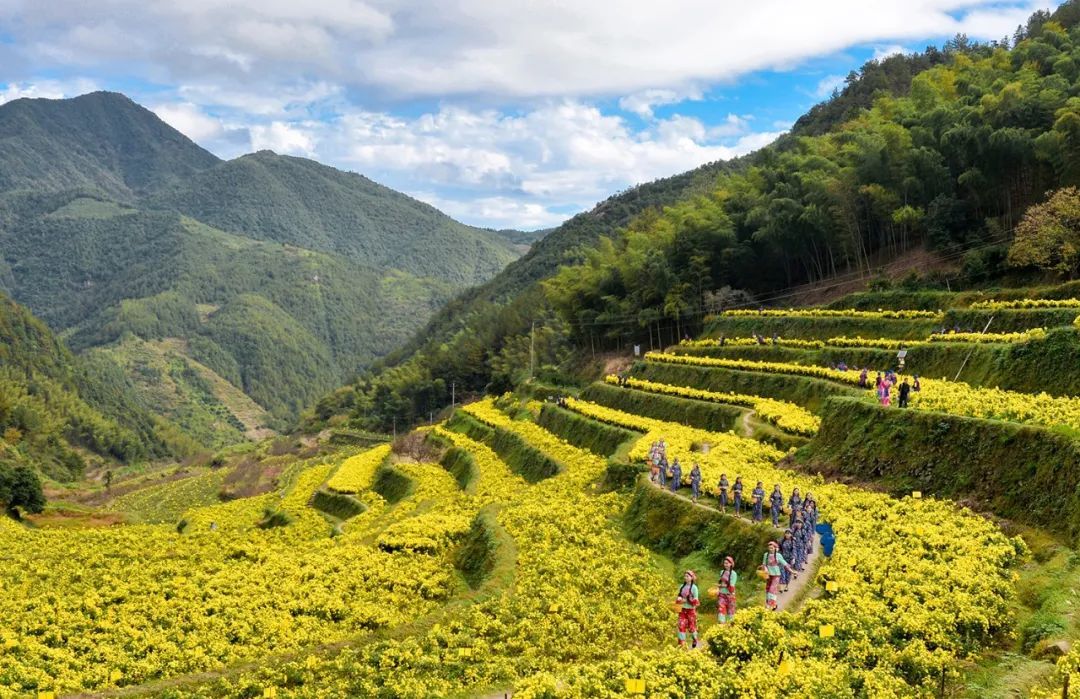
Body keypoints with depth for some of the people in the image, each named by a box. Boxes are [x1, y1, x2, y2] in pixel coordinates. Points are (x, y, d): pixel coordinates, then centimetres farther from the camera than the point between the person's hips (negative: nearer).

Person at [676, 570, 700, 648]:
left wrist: (686, 600, -20)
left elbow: (696, 600, -10)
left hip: (691, 609, -4)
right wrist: (678, 600, -8)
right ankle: (682, 643, -1)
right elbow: (679, 597, 14)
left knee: (691, 626, 9)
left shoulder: (694, 587, -10)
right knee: (681, 625, -5)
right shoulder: (682, 586, 5)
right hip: (682, 609, 4)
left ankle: (695, 640, 35)